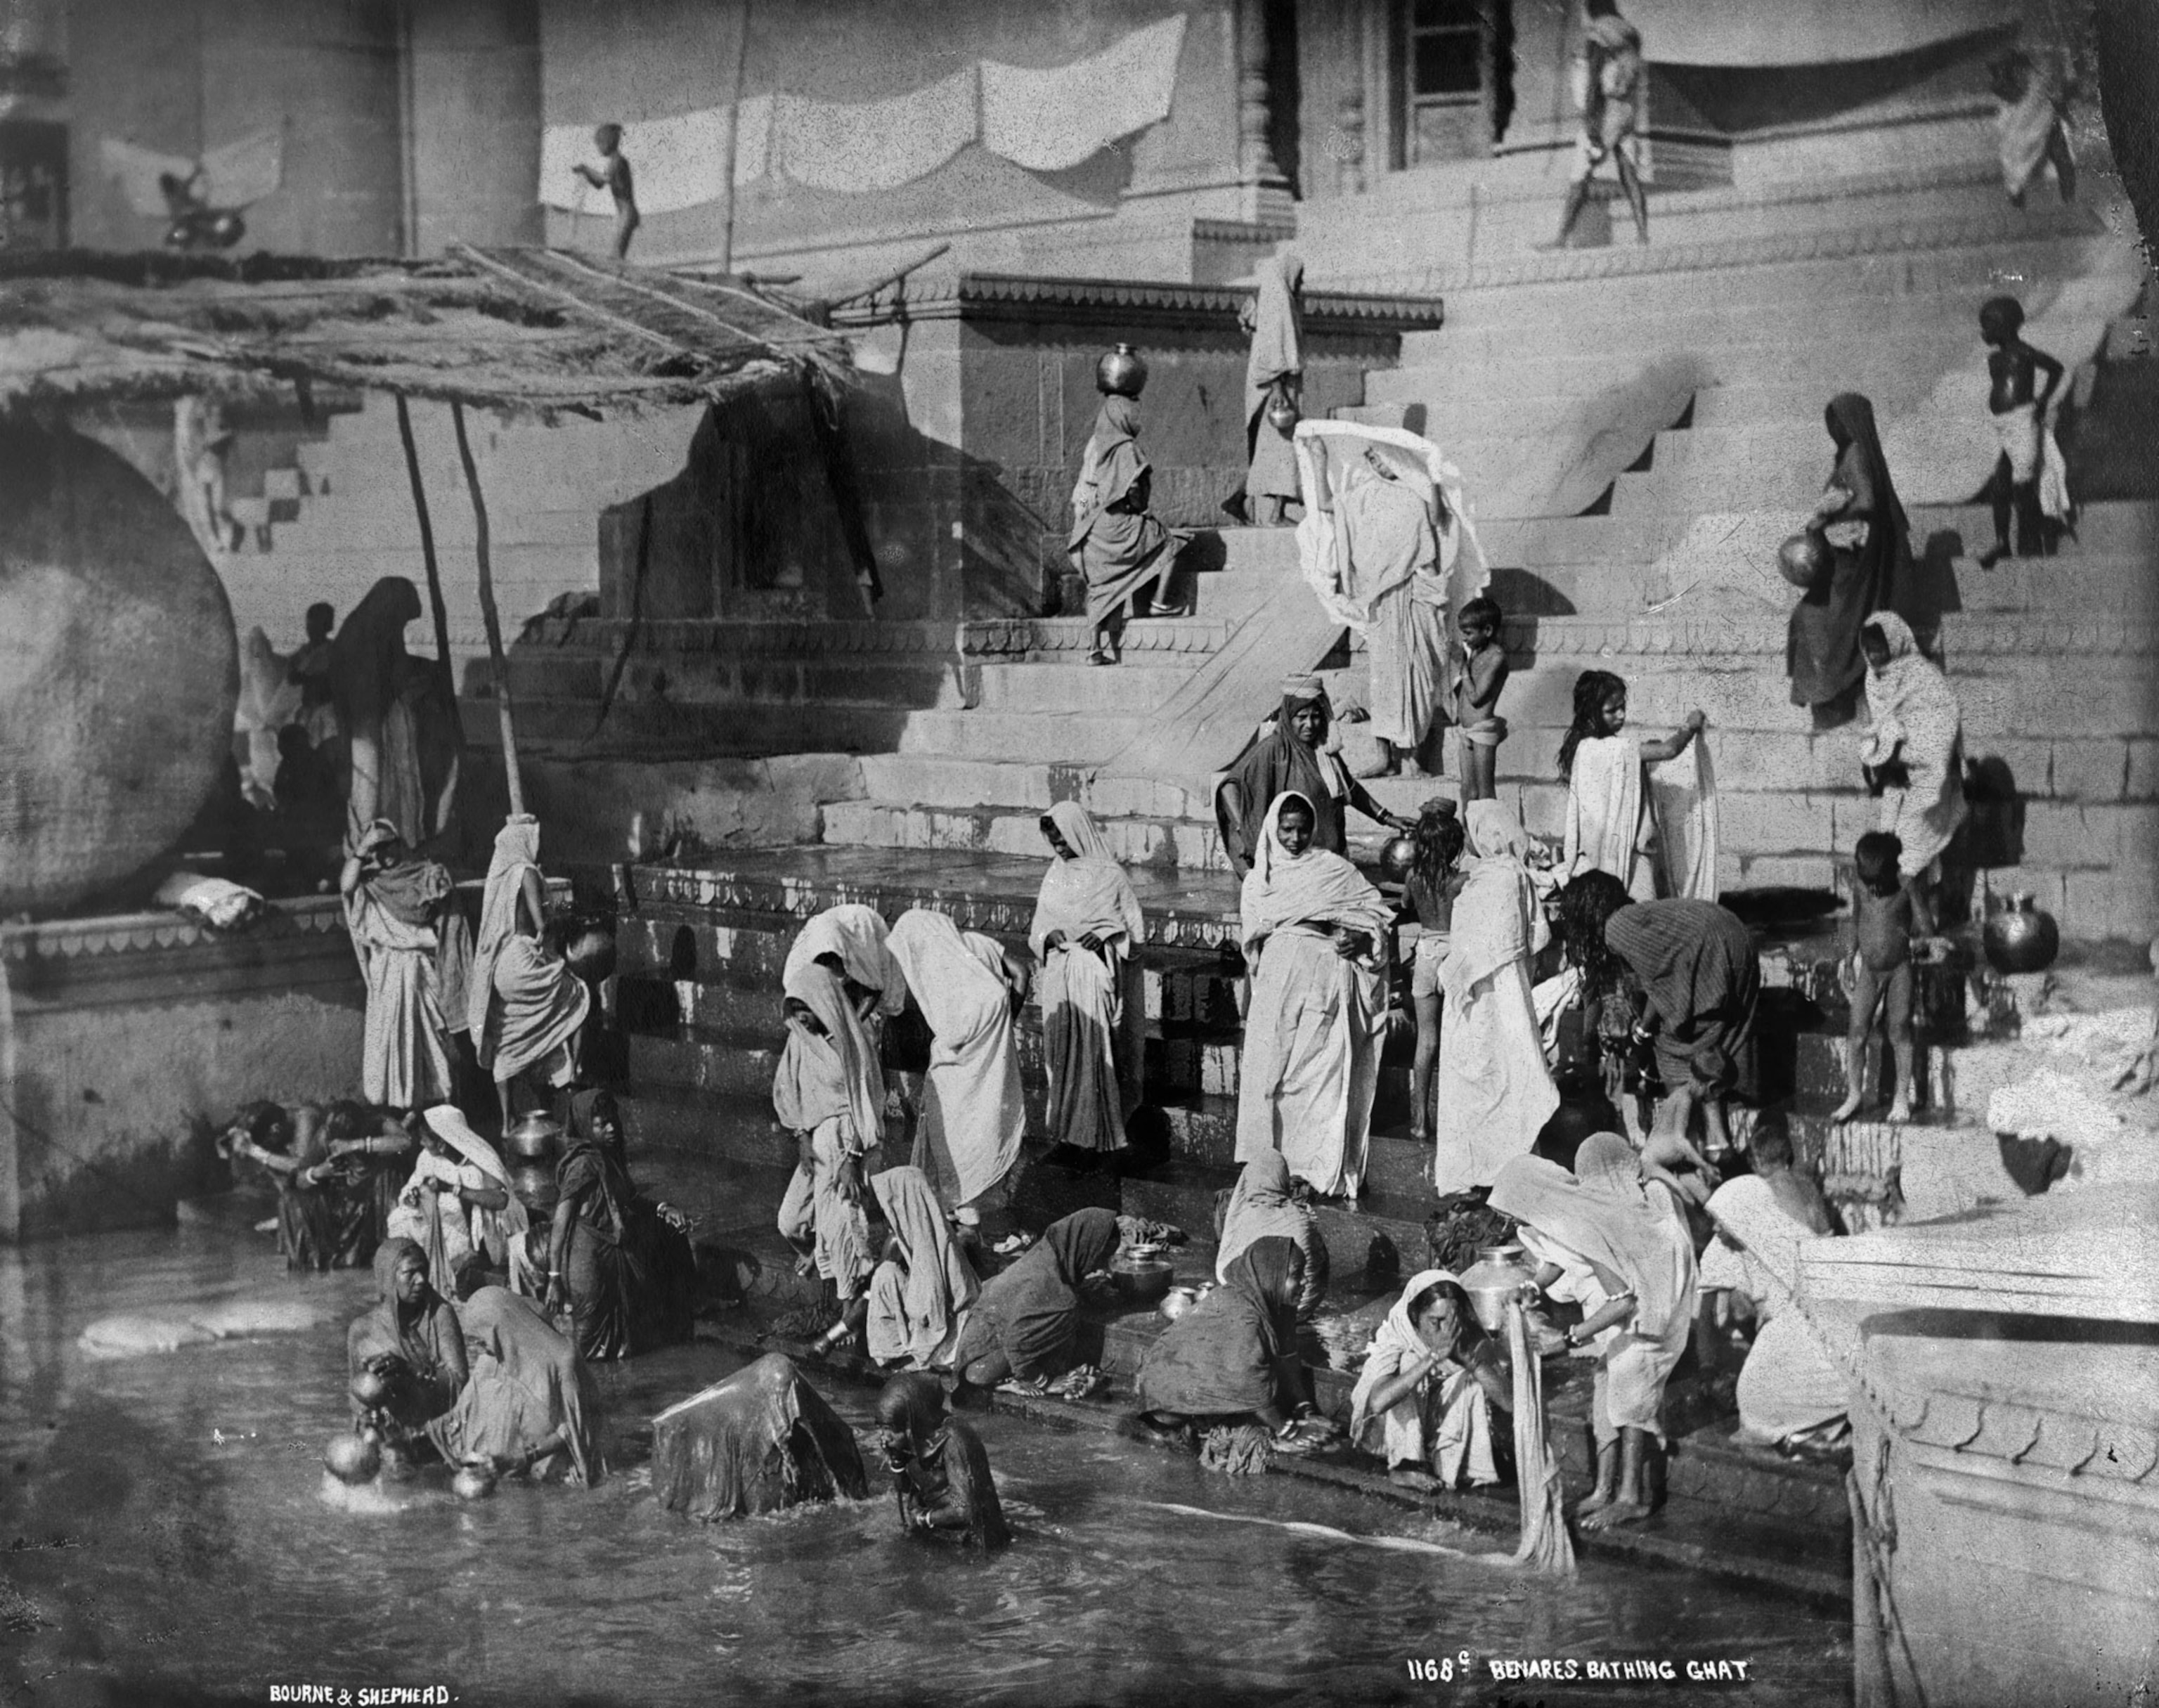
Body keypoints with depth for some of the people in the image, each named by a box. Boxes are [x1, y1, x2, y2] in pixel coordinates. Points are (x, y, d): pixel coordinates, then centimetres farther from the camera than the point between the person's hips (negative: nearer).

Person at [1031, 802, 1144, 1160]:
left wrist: (1103, 936, -14)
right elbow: (1039, 923, 16)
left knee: (1091, 1048, -8)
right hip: (1058, 970, 5)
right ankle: (1065, 1126, 10)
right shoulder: (1055, 873, 11)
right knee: (1059, 1047, 4)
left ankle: (1096, 1133, -4)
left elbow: (1136, 929, 2)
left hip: (1093, 968, -5)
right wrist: (1047, 936, -6)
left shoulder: (1110, 875, -3)